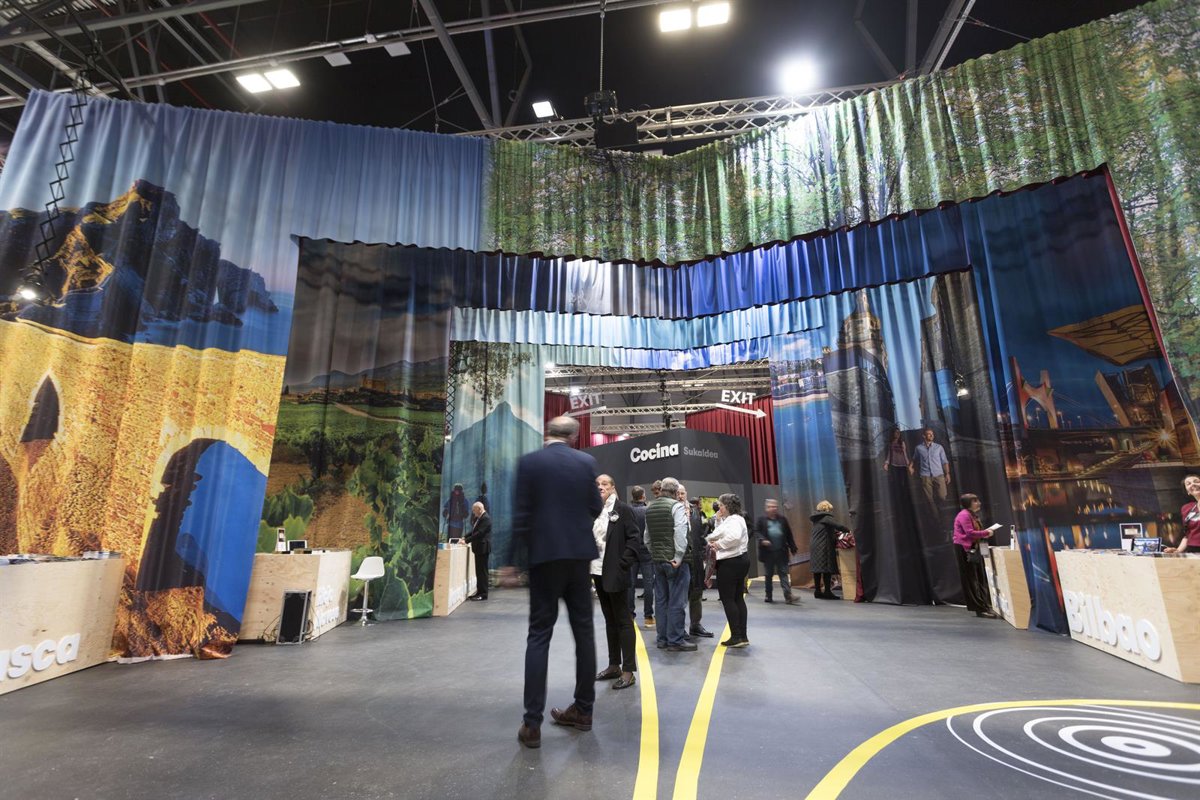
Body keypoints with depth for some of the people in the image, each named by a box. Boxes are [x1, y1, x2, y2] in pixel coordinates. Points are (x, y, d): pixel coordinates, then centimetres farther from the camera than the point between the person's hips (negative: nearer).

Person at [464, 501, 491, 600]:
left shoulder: (486, 518, -17)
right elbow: (474, 531, 19)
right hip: (478, 548, 10)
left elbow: (479, 533, -23)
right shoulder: (479, 518, 15)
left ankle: (483, 594, 2)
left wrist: (467, 540, -21)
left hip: (483, 548, -10)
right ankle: (479, 592, 21)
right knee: (479, 571, 14)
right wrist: (465, 537, 6)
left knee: (482, 571, -4)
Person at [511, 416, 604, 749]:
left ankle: (532, 723, 4)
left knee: (539, 634, 4)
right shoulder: (586, 461, 1)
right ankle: (583, 708, 25)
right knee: (583, 630, 14)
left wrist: (517, 556, 4)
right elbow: (596, 508, 6)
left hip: (544, 553, -2)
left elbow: (522, 513, -6)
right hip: (579, 553, 2)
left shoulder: (528, 462, -5)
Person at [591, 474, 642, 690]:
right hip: (598, 572, 6)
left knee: (622, 620, 1)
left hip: (615, 573, -6)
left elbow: (634, 537, -11)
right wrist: (587, 566, 5)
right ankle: (614, 665, 25)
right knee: (609, 620, 15)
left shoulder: (622, 509, -7)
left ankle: (628, 670, 8)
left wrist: (623, 563, -16)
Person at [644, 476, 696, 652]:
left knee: (661, 601, 13)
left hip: (657, 560, 7)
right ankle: (675, 640, 6)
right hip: (674, 560, -7)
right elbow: (680, 534, -19)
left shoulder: (649, 508, 10)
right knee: (676, 602, 1)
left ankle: (662, 639, 19)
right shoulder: (676, 506, -11)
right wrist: (678, 558, -15)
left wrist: (654, 554, 16)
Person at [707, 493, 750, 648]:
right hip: (740, 560, 11)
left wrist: (719, 544, -21)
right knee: (738, 599, 13)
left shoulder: (733, 520, -15)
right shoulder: (737, 519, 17)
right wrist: (719, 520, 10)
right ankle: (742, 636, 17)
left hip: (730, 563, -11)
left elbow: (734, 537, -34)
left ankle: (736, 637, 1)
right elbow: (721, 534, 21)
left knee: (727, 599, -3)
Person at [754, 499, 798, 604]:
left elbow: (789, 535, 12)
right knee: (769, 574, 8)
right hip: (768, 552, -2)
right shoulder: (761, 520, 1)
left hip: (781, 551, 2)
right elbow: (756, 532, -5)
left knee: (783, 573, -2)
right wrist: (762, 540, -23)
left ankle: (788, 595, -6)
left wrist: (792, 548, 9)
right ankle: (768, 596, 18)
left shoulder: (783, 520, 11)